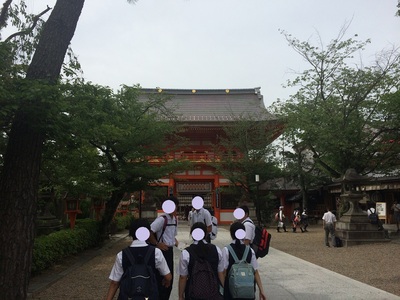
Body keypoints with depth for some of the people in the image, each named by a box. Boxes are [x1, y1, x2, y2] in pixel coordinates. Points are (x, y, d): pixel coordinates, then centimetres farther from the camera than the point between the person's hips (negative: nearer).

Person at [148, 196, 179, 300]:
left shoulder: (175, 219, 8)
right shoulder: (162, 219, -19)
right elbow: (149, 232, -25)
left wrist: (175, 240, 5)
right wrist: (157, 244, -18)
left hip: (170, 250, 8)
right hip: (162, 251, -8)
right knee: (162, 278, -3)